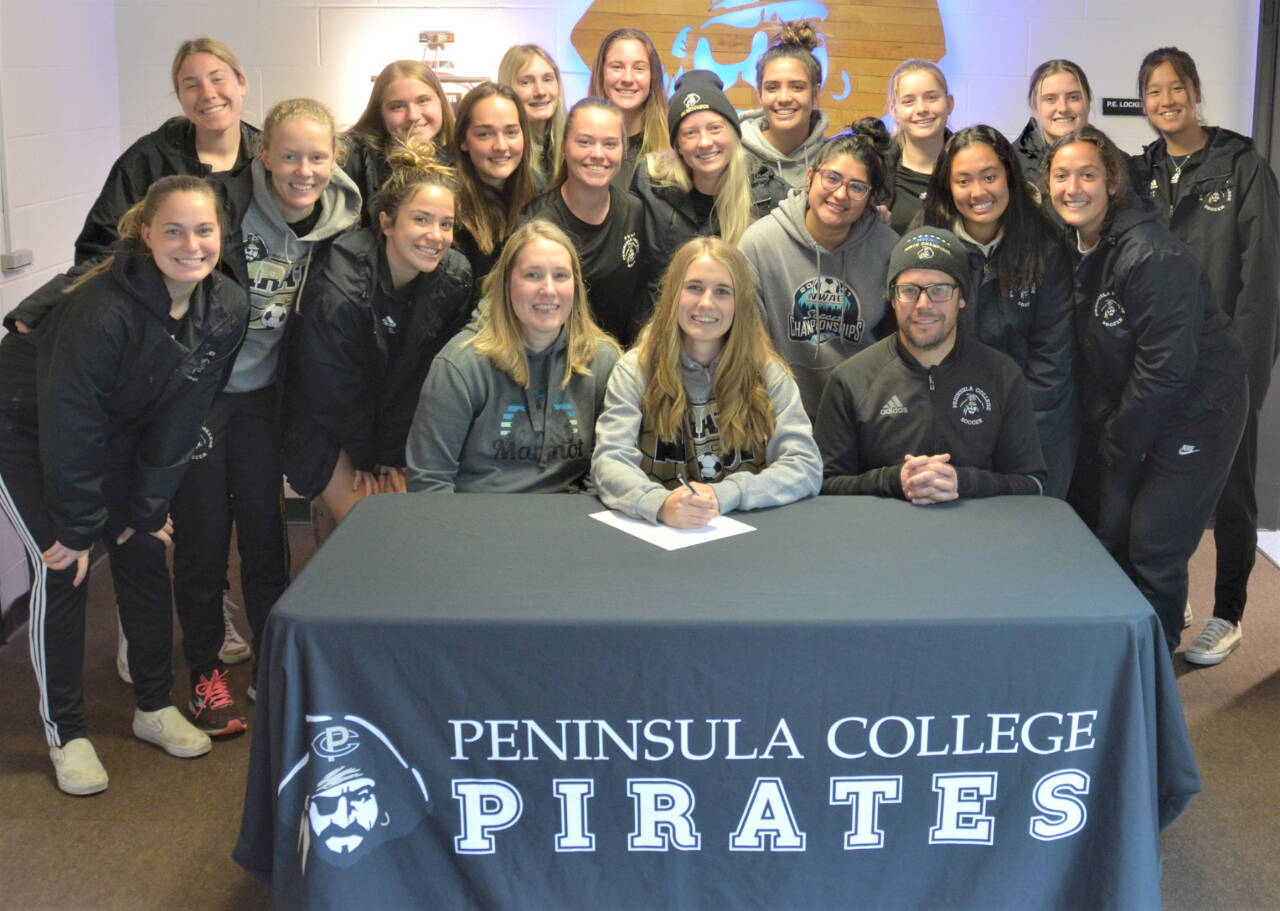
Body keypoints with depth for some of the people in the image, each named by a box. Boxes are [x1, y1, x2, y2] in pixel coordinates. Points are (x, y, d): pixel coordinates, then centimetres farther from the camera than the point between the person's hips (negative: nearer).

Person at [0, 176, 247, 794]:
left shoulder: (226, 312, -16)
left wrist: (147, 507, -4)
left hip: (116, 441, 6)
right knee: (63, 570, -9)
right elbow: (68, 427, -28)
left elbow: (179, 419, -7)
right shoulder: (104, 310, -35)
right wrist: (77, 527, -20)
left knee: (145, 556, 4)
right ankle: (65, 733, 6)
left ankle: (155, 707, 21)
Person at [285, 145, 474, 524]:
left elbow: (427, 379, -8)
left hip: (400, 426, 5)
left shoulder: (455, 278, -14)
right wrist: (365, 459, -6)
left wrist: (392, 455, -7)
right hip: (327, 431, -4)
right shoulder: (336, 292, -29)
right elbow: (332, 392, -17)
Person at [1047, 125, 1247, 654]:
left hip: (1194, 415, -8)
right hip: (1123, 415, 8)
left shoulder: (1153, 258, -25)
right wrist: (1098, 428, 5)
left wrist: (1116, 444, -13)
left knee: (1154, 551, -5)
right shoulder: (1077, 249, 1)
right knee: (1098, 534, 10)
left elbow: (1167, 367, -24)